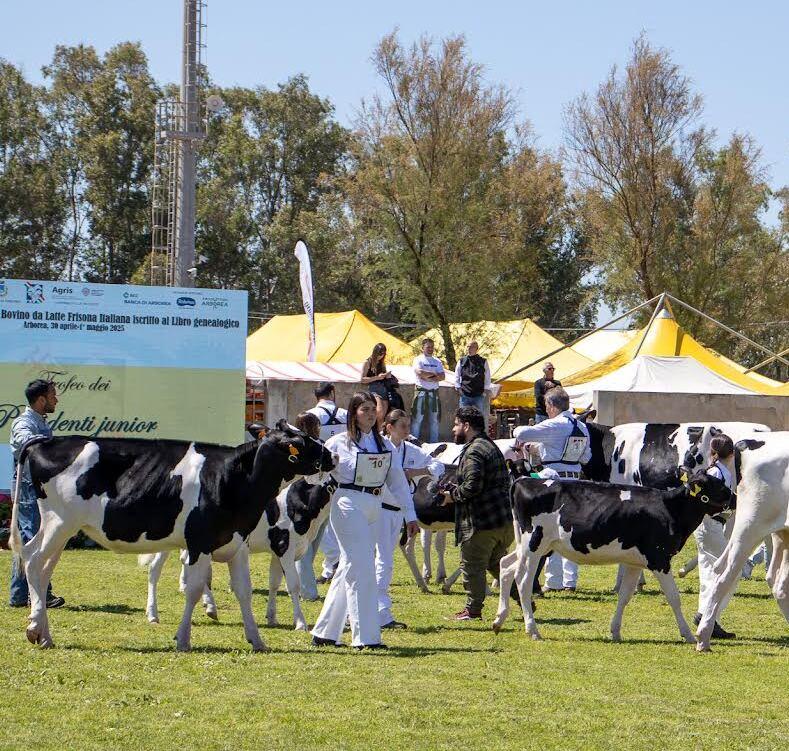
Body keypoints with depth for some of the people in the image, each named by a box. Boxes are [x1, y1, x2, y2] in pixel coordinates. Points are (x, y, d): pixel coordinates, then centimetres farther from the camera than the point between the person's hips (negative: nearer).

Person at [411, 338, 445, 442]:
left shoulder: (437, 361, 15)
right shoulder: (418, 359, 1)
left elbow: (442, 377, 4)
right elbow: (420, 373, -17)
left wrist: (429, 378, -12)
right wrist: (434, 374, -6)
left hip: (434, 392, 5)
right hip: (421, 391, -5)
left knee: (434, 419, 7)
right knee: (417, 418, -6)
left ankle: (434, 443, 12)